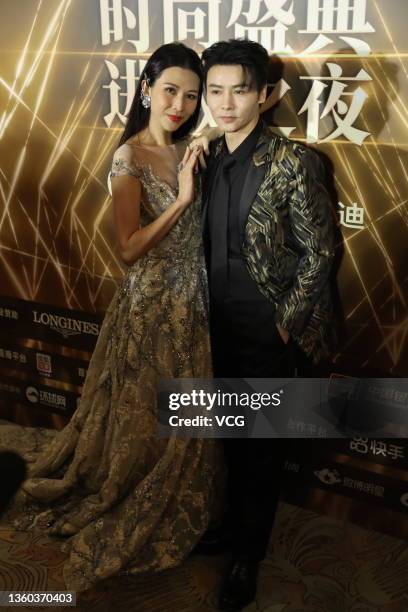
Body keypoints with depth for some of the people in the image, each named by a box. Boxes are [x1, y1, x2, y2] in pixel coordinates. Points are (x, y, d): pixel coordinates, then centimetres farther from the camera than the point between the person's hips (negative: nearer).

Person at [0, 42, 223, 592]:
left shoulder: (187, 152, 5)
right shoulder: (130, 159, -15)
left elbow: (198, 227, 11)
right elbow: (129, 248, -21)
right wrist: (181, 198, -26)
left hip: (192, 303, 7)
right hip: (151, 307, -7)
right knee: (148, 420, 9)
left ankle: (179, 515, 42)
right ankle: (138, 526, 33)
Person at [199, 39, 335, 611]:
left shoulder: (292, 162, -14)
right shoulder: (208, 158, 3)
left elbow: (318, 251, -12)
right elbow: (205, 240, 10)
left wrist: (286, 322, -12)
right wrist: (202, 309, 6)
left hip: (267, 331, -5)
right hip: (219, 324, 5)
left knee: (260, 444, 9)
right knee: (232, 434, 20)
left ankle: (248, 555, 27)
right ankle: (234, 520, 43)